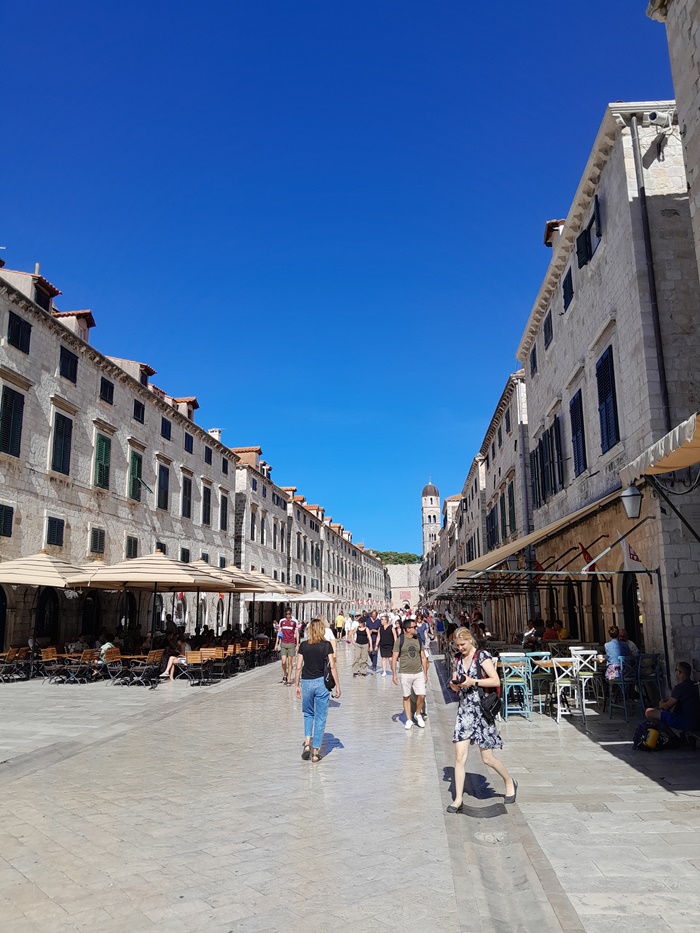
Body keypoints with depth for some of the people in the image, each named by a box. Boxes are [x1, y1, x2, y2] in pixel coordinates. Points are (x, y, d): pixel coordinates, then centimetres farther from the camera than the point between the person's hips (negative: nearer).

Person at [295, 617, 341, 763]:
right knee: (320, 718, 8)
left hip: (306, 682, 2)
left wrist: (297, 685, 10)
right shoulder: (326, 645, -5)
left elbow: (298, 667, 0)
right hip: (322, 682, -2)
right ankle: (316, 751, 10)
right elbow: (332, 666, -7)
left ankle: (307, 743, 4)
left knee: (308, 714, 21)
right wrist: (337, 685, 0)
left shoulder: (303, 645, 0)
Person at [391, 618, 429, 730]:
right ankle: (409, 719, 20)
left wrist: (425, 674, 10)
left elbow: (423, 657, 12)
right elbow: (394, 658, -5)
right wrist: (394, 674, -8)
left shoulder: (418, 640, 6)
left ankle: (418, 714, 20)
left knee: (421, 696, -5)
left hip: (419, 673, 3)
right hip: (405, 674, -3)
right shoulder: (399, 640, -7)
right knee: (406, 697, 6)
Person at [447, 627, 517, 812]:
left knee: (488, 759, 4)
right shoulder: (458, 658, 9)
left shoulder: (482, 656, -9)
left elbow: (496, 681, -15)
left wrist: (473, 681, -21)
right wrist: (454, 684, -3)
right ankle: (458, 799, 7)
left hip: (482, 710, -5)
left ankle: (510, 783, 31)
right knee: (459, 756, -2)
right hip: (464, 710, 5)